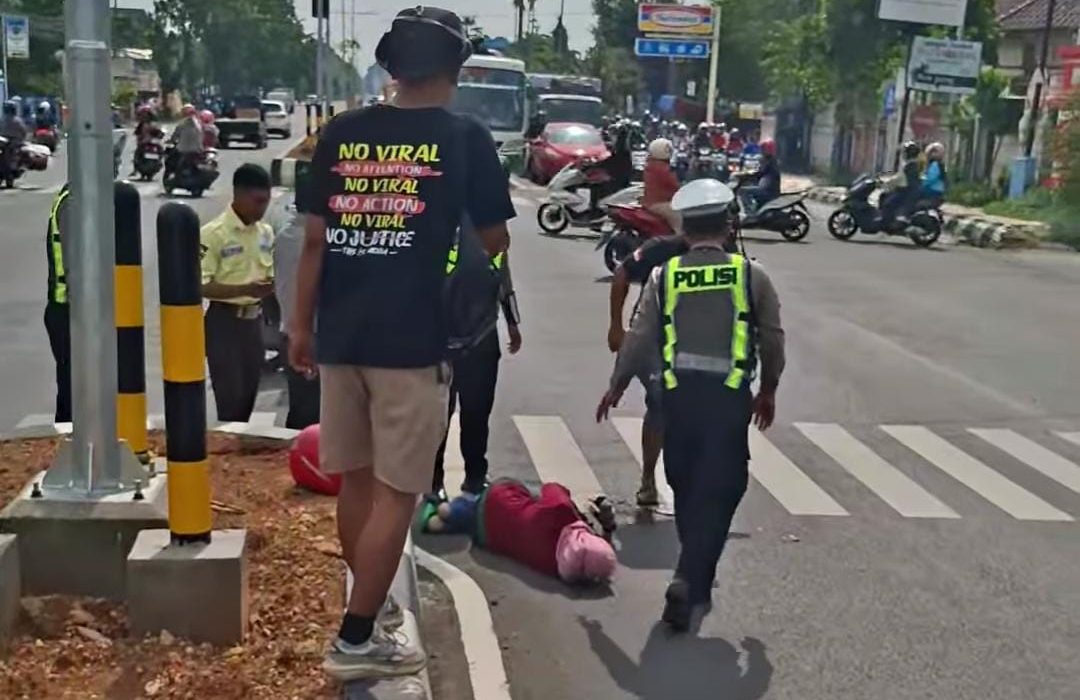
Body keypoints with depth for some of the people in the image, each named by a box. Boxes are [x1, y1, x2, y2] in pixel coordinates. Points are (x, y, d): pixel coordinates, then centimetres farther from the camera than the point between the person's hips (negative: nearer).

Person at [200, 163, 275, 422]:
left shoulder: (266, 233, 8)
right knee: (230, 397, -4)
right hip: (224, 321, -6)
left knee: (249, 395, 10)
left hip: (254, 320, 6)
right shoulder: (213, 233, -13)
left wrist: (270, 286, -6)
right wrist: (245, 289, -26)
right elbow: (201, 286, -16)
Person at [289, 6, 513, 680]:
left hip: (340, 336, 5)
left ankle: (374, 604, 34)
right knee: (395, 493, 4)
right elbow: (496, 241, 5)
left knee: (355, 480, 17)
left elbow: (315, 239, 6)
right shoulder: (465, 136, -4)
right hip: (414, 342, -5)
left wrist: (302, 324, 14)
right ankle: (357, 639, 8)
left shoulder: (341, 132, 6)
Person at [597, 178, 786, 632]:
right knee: (716, 494, 1)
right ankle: (689, 582, -13)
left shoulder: (664, 275, 1)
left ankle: (697, 583, 30)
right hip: (730, 396, -2)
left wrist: (616, 387, 16)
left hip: (679, 393, 2)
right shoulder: (752, 275, -1)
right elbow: (773, 340, 5)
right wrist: (768, 391, 21)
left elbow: (640, 338, 2)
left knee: (686, 491, 17)